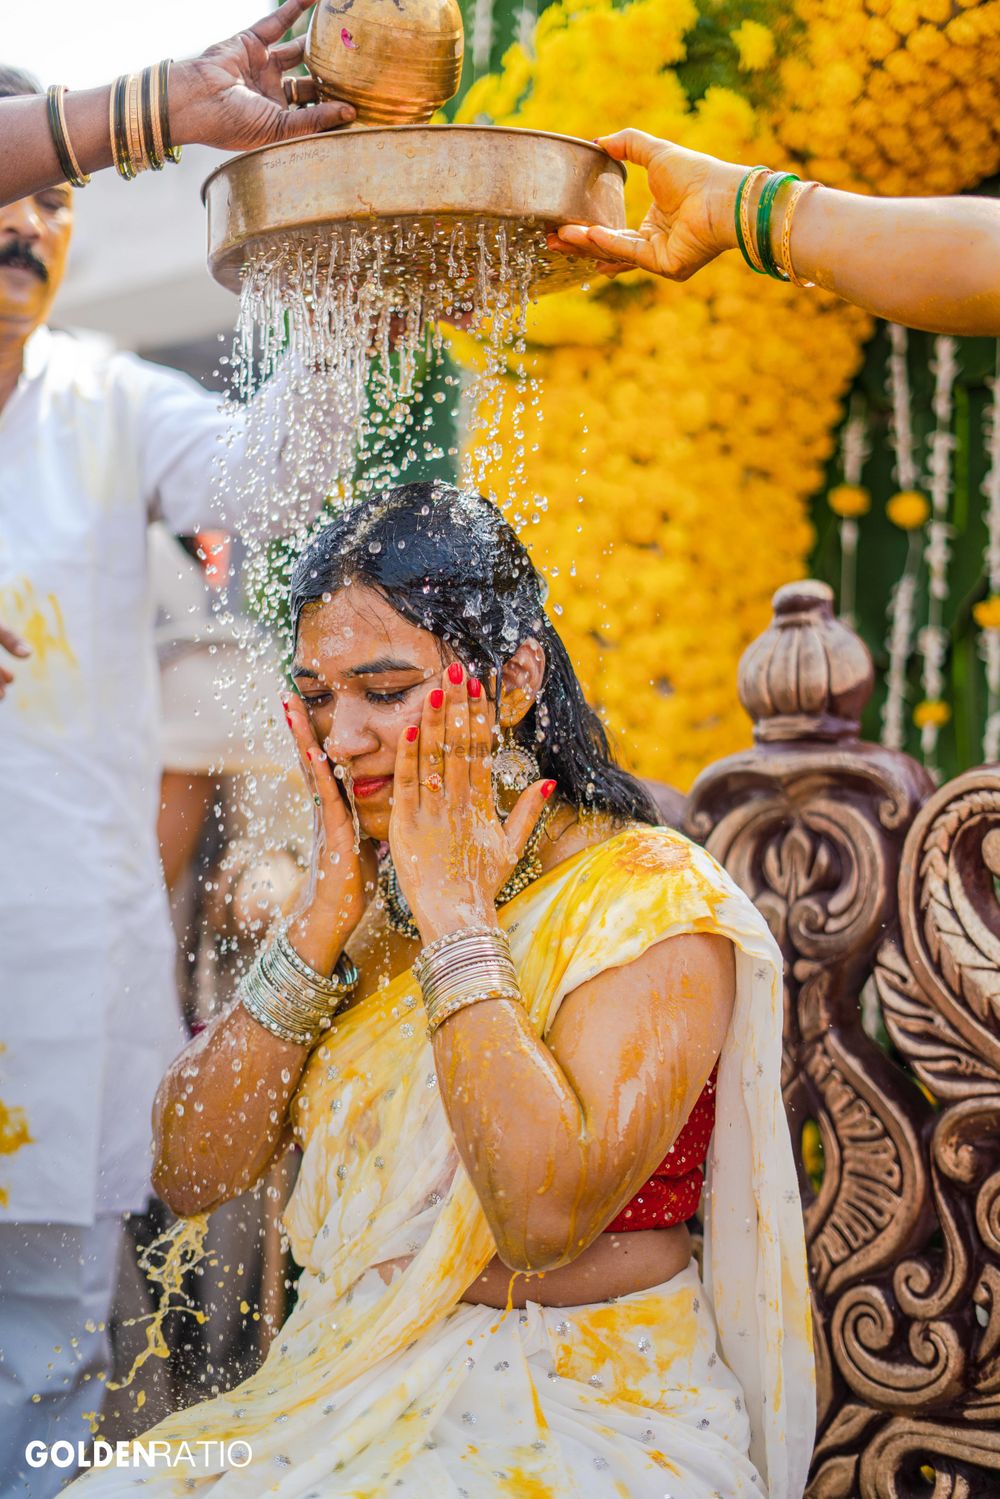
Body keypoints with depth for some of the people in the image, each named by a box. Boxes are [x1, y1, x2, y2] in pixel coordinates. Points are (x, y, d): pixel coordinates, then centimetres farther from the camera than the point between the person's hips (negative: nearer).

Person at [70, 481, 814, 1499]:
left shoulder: (655, 901, -12)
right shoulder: (361, 892, 6)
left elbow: (546, 1215, -25)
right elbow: (190, 1177, -2)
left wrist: (456, 919, -18)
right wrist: (326, 918, -10)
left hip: (582, 1414, -5)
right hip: (350, 1392, 5)